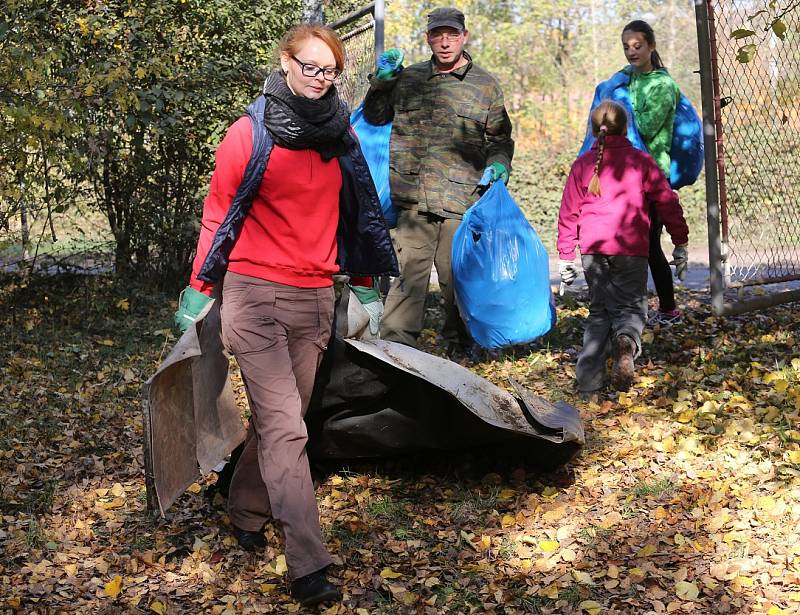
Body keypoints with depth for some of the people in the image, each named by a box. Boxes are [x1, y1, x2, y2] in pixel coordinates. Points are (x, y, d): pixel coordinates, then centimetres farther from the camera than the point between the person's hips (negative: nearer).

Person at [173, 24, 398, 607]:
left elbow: (359, 212, 17)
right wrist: (200, 289, 0)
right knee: (284, 426, -10)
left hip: (315, 297, 5)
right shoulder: (252, 134, -5)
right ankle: (309, 565, -12)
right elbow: (219, 213, 0)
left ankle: (247, 511, 34)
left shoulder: (342, 137, 8)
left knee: (281, 419, 11)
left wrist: (366, 278, 19)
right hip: (255, 294, -5)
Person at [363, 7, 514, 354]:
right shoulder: (407, 79, 12)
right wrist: (380, 82, 8)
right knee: (407, 273, -6)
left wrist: (498, 163, -6)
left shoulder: (485, 85, 8)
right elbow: (375, 117, 25)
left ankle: (459, 347, 24)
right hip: (414, 200, 1)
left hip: (463, 203, 0)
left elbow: (499, 138, 15)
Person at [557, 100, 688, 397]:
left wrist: (565, 256, 17)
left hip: (592, 249, 2)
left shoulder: (582, 164, 11)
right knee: (630, 306, 8)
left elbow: (568, 212, 12)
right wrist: (680, 243, 12)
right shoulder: (641, 161, 7)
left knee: (599, 311, 14)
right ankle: (626, 341, -28)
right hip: (631, 249, -2)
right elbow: (667, 202, 6)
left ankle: (589, 383, 5)